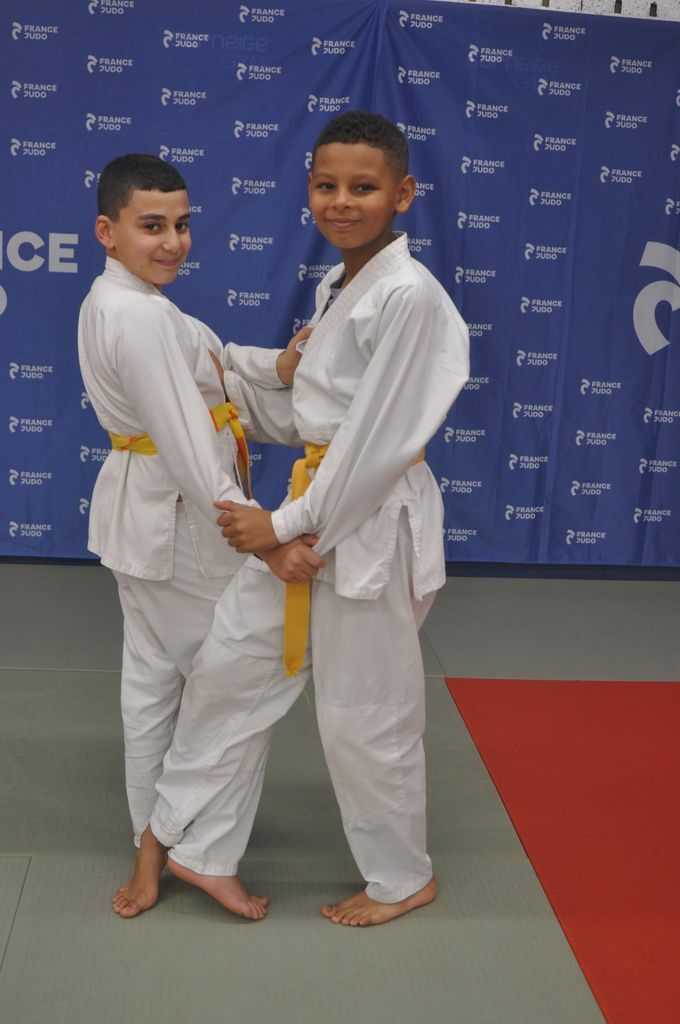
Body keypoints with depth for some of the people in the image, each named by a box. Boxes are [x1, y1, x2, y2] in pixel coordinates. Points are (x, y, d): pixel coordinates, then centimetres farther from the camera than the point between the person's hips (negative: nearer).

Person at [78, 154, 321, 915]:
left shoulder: (110, 302, 7)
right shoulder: (142, 318, -25)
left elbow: (205, 360, 7)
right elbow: (190, 447, -29)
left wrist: (279, 367, -12)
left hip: (141, 507, 10)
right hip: (177, 522, -10)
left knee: (153, 674, 18)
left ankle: (154, 831, 32)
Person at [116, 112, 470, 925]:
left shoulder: (408, 294, -19)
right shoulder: (338, 286, 10)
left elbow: (379, 440, -21)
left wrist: (285, 525, -15)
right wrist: (242, 404, 13)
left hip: (375, 521, -9)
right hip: (314, 507, 9)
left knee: (364, 713, 5)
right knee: (230, 663, 12)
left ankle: (402, 878, 29)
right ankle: (186, 840, 29)